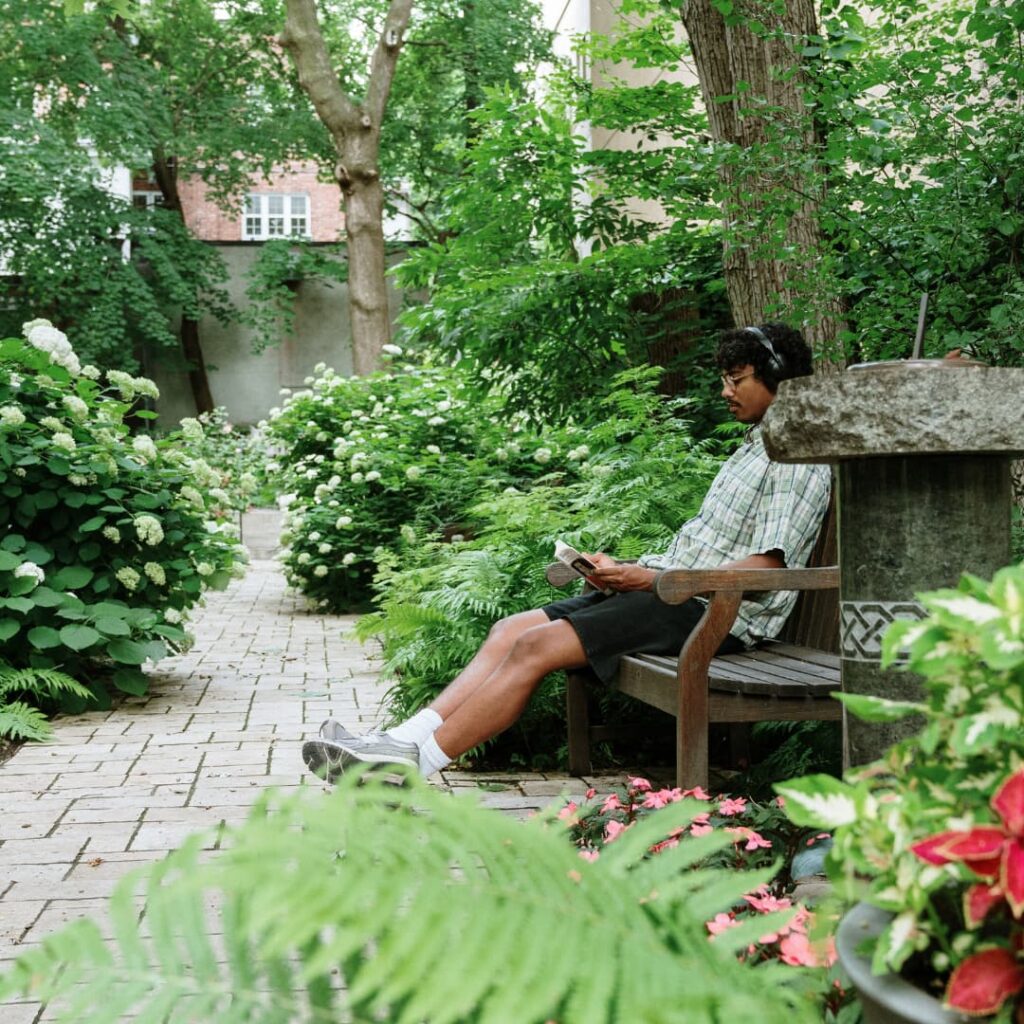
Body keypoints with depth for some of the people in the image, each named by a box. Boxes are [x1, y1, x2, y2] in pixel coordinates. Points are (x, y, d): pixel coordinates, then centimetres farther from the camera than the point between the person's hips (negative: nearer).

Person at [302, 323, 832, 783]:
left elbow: (764, 569, -18)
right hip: (671, 592, 9)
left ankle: (413, 761, -23)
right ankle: (401, 740, -17)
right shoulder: (752, 448, 25)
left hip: (713, 612, -9)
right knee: (510, 631, -7)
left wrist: (653, 580, -18)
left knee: (536, 648, -22)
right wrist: (625, 570, 5)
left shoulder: (800, 461, -6)